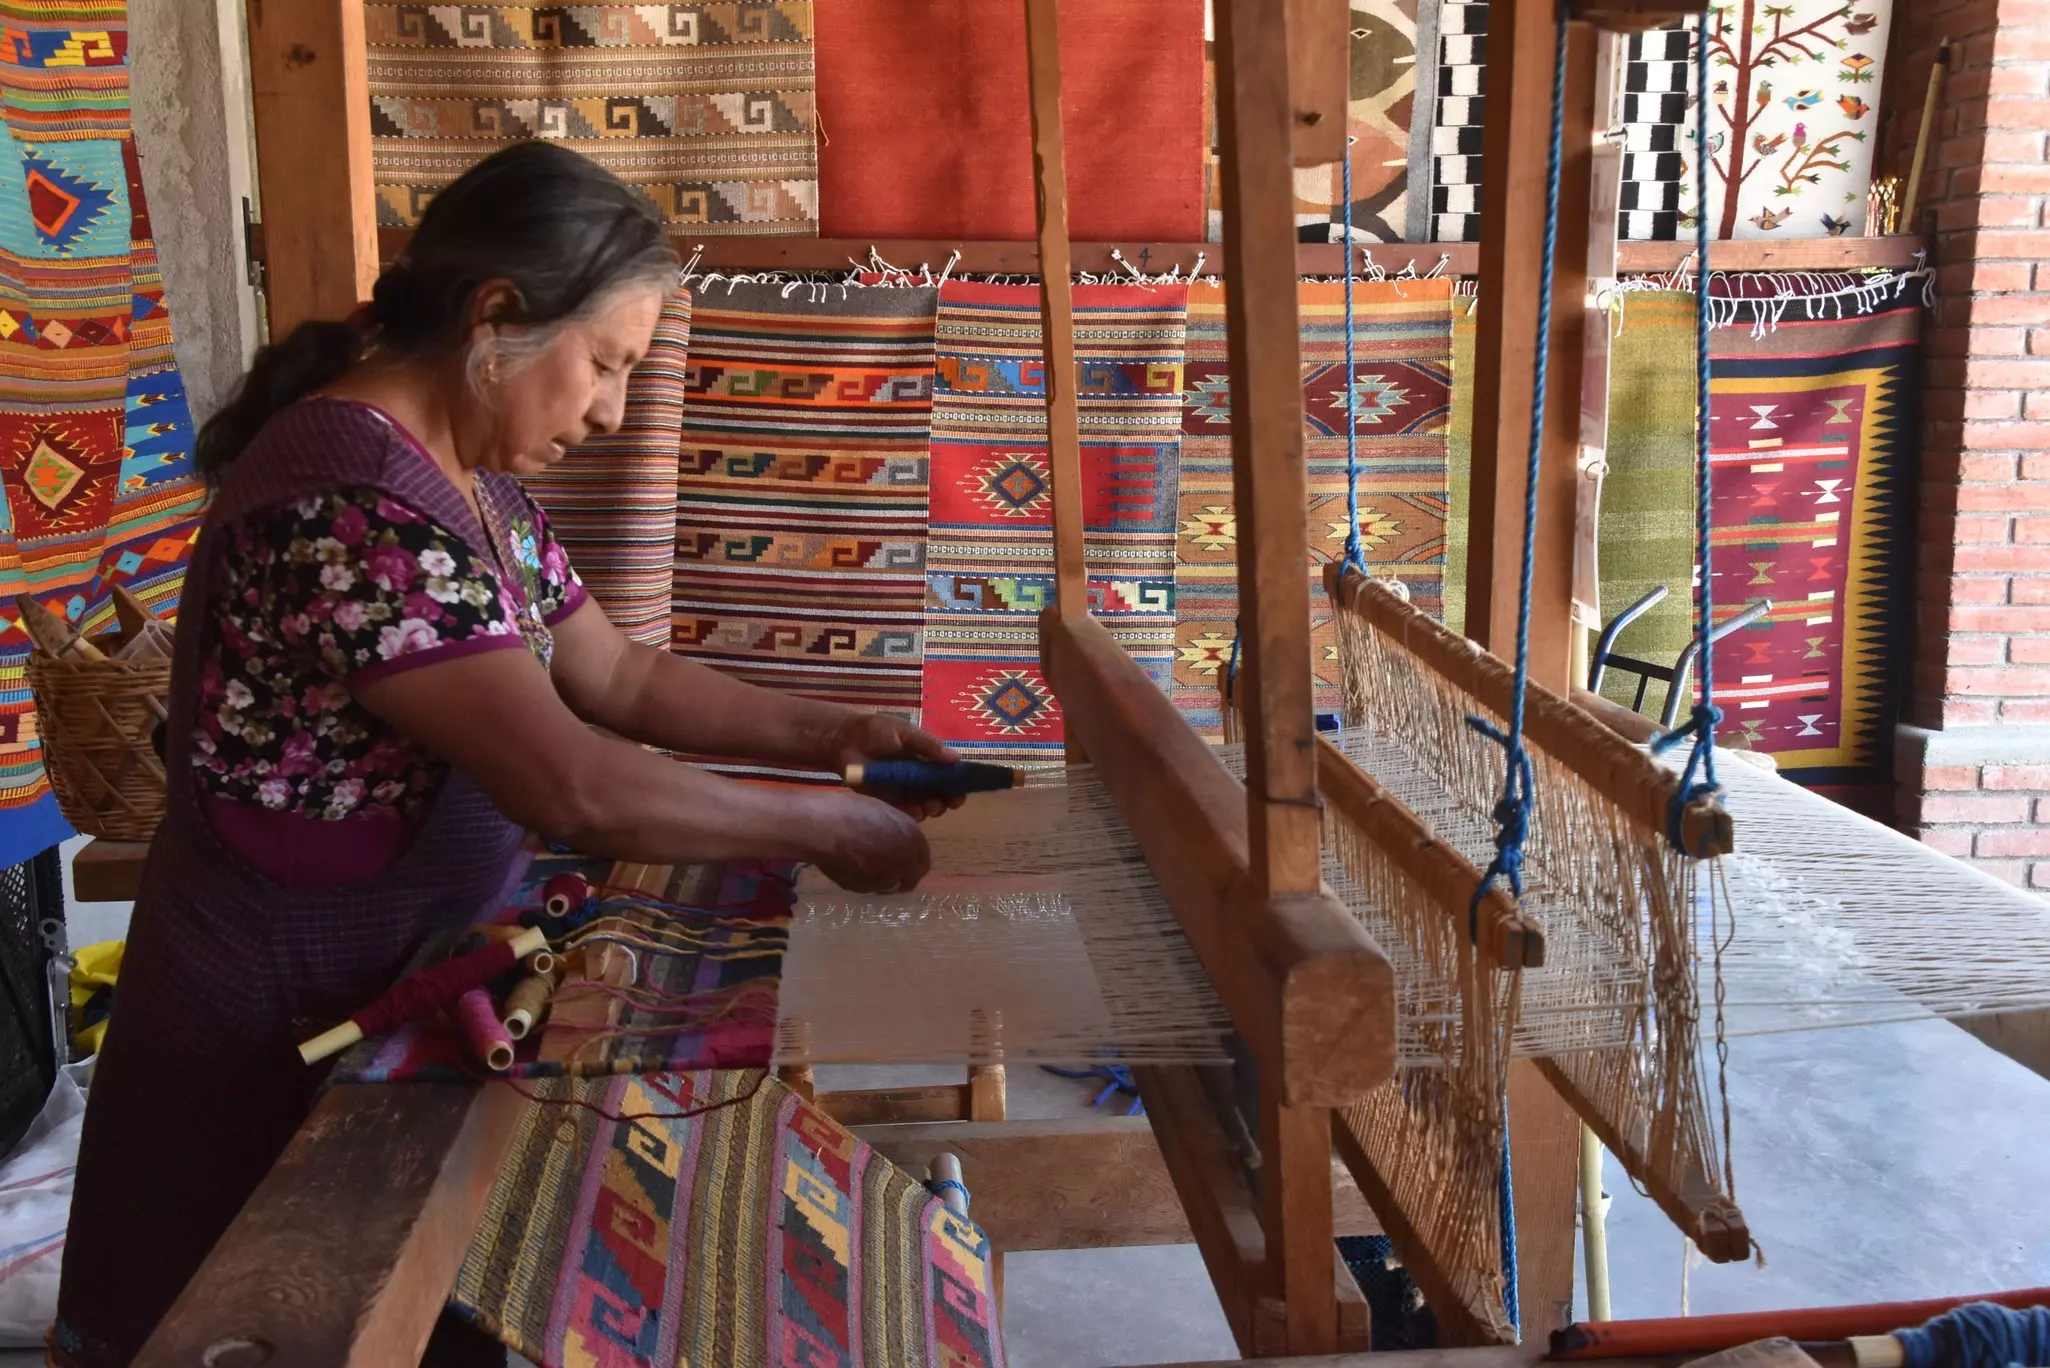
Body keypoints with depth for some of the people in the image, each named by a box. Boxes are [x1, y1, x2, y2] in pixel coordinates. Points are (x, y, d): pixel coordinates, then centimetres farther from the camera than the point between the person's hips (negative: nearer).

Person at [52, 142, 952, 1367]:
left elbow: (619, 677, 9)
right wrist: (821, 829, -22)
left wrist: (826, 734, -1)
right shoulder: (351, 498, -28)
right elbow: (573, 785, -33)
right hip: (279, 1021, -8)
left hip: (401, 980, 9)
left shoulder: (472, 480, 3)